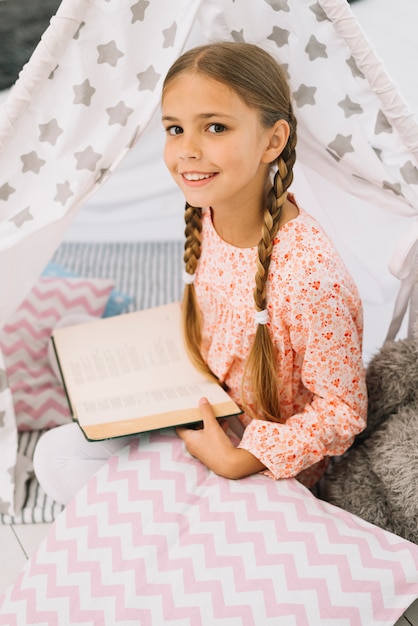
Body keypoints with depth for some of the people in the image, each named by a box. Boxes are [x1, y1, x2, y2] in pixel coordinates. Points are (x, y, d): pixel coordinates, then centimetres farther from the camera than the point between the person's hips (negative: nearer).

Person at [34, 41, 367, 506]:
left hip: (270, 462, -6)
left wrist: (236, 462, -25)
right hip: (207, 412, 7)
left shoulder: (309, 276, -35)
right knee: (57, 454, 5)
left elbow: (341, 413, -22)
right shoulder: (208, 214, -12)